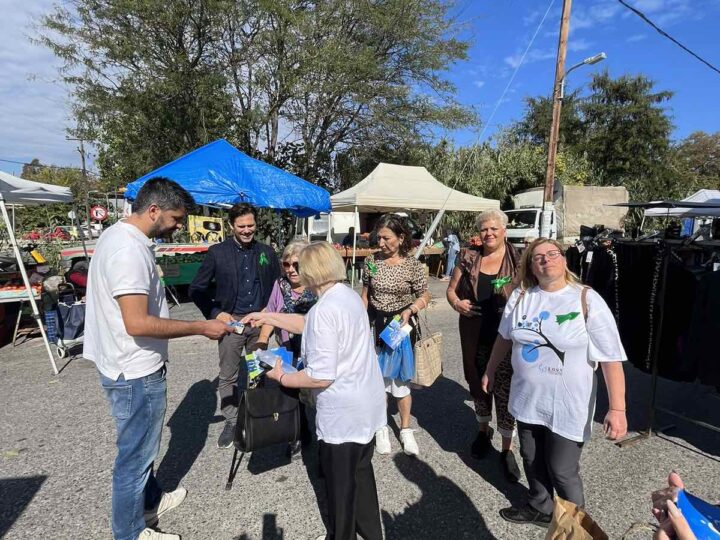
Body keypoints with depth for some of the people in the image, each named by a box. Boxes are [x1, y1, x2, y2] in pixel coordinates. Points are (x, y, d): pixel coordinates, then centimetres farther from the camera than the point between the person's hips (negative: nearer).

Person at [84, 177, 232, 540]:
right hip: (135, 373, -10)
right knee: (135, 455, 9)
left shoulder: (119, 236, 7)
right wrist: (201, 327, -22)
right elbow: (138, 323, -30)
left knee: (141, 446, 26)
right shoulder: (130, 250, -26)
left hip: (130, 366, 10)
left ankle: (150, 501, 47)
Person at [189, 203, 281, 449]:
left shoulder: (267, 252, 5)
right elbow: (196, 289, 1)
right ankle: (231, 422, 21)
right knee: (228, 376, 5)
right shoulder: (217, 252, -2)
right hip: (231, 321, -2)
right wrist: (216, 313, -9)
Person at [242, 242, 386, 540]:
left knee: (340, 482, 15)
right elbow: (309, 325, 15)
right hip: (367, 402, 9)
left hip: (343, 411, -9)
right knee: (361, 471, 26)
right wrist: (268, 317, 17)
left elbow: (321, 377, -25)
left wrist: (282, 378, -9)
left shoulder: (325, 309, -26)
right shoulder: (350, 295, 3)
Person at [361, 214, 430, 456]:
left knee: (401, 377, 8)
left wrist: (409, 310, -21)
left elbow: (424, 297, -2)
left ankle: (405, 430, 28)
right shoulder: (372, 260, -3)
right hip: (375, 323, 2)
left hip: (401, 325, -2)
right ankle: (381, 429, 29)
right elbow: (366, 294, 6)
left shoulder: (413, 264, -10)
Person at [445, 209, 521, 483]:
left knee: (505, 389, 1)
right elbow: (451, 289, 9)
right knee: (477, 383, 17)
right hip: (475, 336, 3)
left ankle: (507, 449, 20)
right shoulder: (468, 258, 3)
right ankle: (483, 430, 44)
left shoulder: (517, 260, -4)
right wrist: (457, 303, -11)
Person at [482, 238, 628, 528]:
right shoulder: (520, 296, -3)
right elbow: (505, 337, 12)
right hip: (527, 398, 4)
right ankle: (540, 508, 47)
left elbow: (611, 359, -15)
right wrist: (490, 371, 20)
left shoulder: (587, 300, -15)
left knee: (562, 471, 8)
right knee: (533, 461, 21)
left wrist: (617, 409, -19)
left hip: (567, 404, -4)